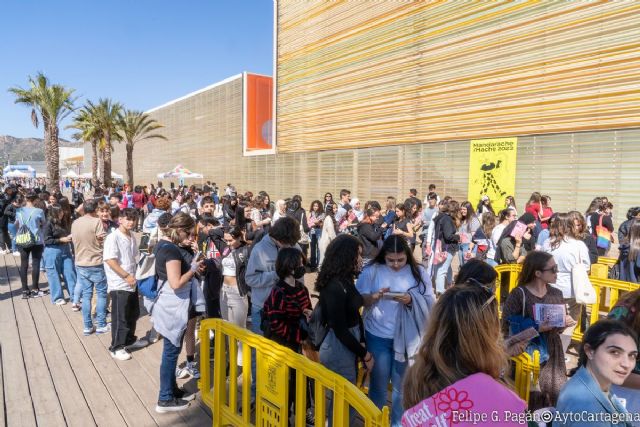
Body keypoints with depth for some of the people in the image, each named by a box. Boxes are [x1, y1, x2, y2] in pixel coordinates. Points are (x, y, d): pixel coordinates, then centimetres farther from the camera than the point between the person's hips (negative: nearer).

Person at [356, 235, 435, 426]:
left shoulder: (418, 272, -4)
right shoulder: (372, 270, -6)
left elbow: (430, 302, -5)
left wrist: (412, 300, -23)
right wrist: (375, 296, -24)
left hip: (405, 337, 1)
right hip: (377, 337, -1)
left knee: (401, 385, 16)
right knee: (378, 384, 12)